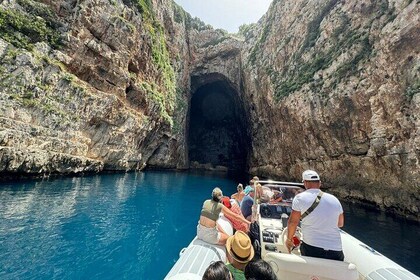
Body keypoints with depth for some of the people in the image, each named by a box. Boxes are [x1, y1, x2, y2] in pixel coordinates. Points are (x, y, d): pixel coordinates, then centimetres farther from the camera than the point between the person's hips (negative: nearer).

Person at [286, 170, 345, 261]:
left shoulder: (300, 198, -7)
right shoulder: (334, 199, 6)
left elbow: (293, 222, -5)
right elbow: (340, 224, 18)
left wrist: (289, 239, 11)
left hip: (311, 248, -4)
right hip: (336, 250, 4)